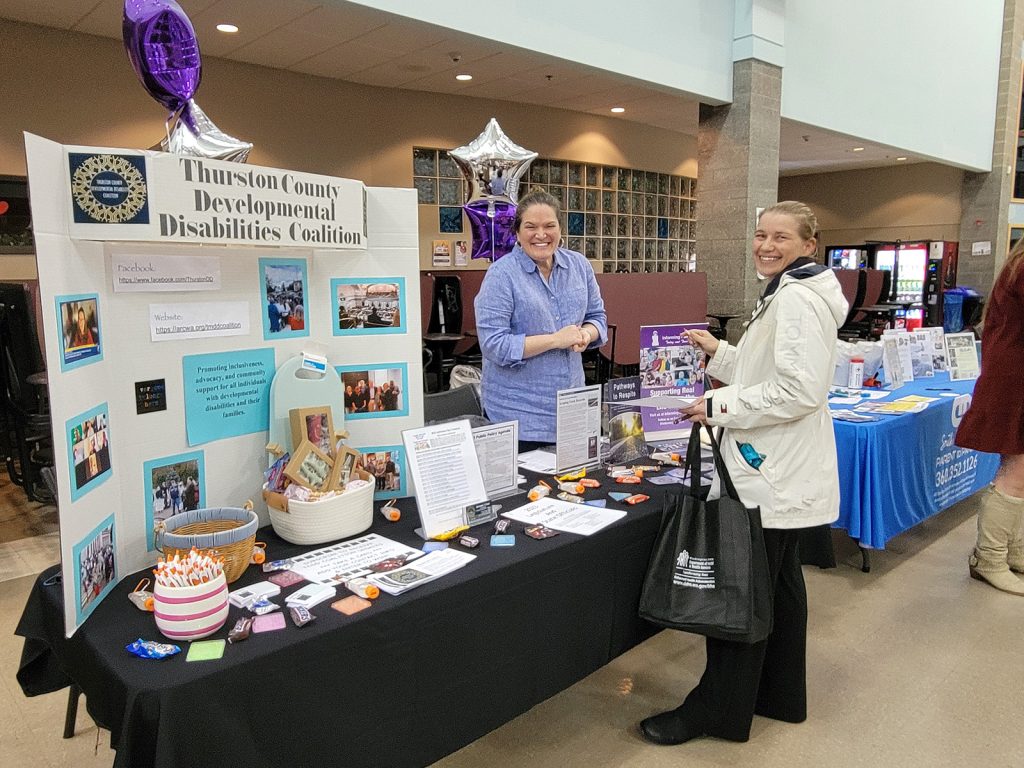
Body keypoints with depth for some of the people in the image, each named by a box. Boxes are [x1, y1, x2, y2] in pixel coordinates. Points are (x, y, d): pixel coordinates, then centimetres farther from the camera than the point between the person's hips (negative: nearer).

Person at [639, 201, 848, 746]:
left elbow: (800, 389, -25)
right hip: (776, 470, 11)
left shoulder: (797, 299, -18)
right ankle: (780, 695, 34)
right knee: (779, 582, 19)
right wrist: (719, 352, 13)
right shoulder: (784, 295, 16)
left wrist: (721, 407, -20)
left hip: (772, 474, -11)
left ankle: (718, 710, 13)